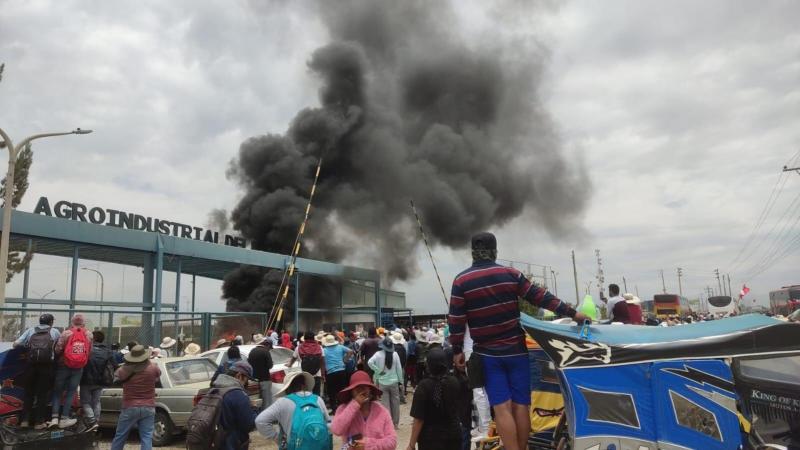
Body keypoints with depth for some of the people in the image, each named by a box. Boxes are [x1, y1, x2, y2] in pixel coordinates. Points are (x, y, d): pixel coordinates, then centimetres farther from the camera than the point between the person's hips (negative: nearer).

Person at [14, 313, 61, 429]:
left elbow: (16, 344, 5)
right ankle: (39, 422, 6)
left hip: (32, 365, 2)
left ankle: (25, 420, 18)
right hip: (47, 366, -2)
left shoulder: (31, 330, 13)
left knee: (29, 393, 16)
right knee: (42, 394, 5)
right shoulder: (55, 332, 9)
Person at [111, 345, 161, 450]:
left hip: (130, 408, 0)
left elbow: (116, 377, 14)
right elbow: (158, 376, 15)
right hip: (148, 408, 0)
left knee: (120, 437, 16)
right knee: (146, 438, 2)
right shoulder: (153, 368, -8)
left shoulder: (123, 370, -8)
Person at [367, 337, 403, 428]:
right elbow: (399, 368, -3)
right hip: (394, 382, 1)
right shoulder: (395, 354, -8)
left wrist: (378, 371, -10)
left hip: (383, 383, -1)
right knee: (395, 402, 14)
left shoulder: (378, 354, -9)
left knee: (385, 403, 7)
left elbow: (370, 362, -21)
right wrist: (400, 380, 6)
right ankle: (395, 423, 23)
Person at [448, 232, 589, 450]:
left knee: (502, 407, -1)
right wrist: (571, 312, 6)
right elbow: (540, 297, -1)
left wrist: (457, 350, 4)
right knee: (521, 405, 8)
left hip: (487, 354, -1)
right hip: (515, 350, 1)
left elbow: (456, 319, -5)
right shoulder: (511, 274, -3)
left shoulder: (461, 281, -5)